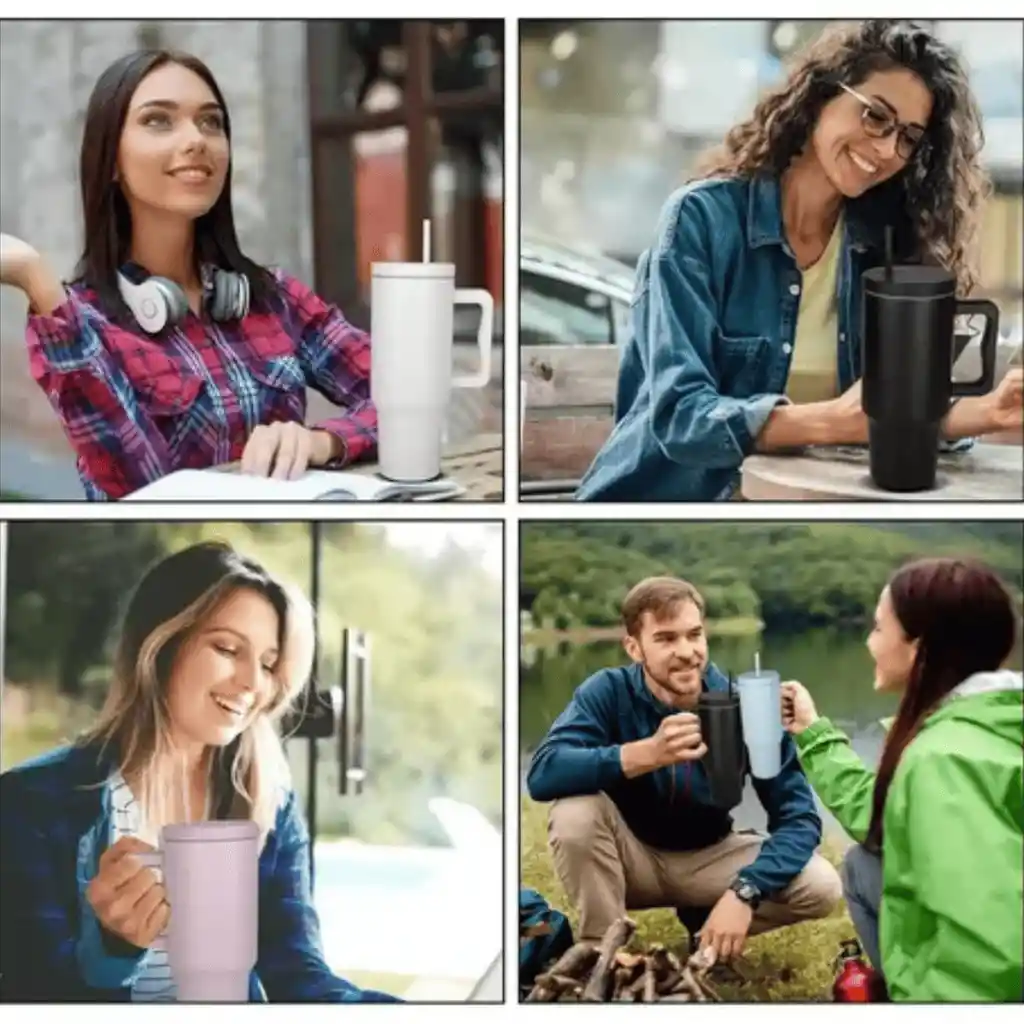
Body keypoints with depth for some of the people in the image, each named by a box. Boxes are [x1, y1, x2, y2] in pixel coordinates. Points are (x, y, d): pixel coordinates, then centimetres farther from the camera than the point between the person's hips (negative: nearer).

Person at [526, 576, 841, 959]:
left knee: (820, 886, -21)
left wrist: (744, 892, -35)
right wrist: (647, 753, -51)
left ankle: (704, 922, 5)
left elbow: (798, 816, -19)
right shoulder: (609, 692, -21)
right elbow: (541, 774, -38)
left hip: (708, 857, 2)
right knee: (574, 811, -33)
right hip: (631, 856, -2)